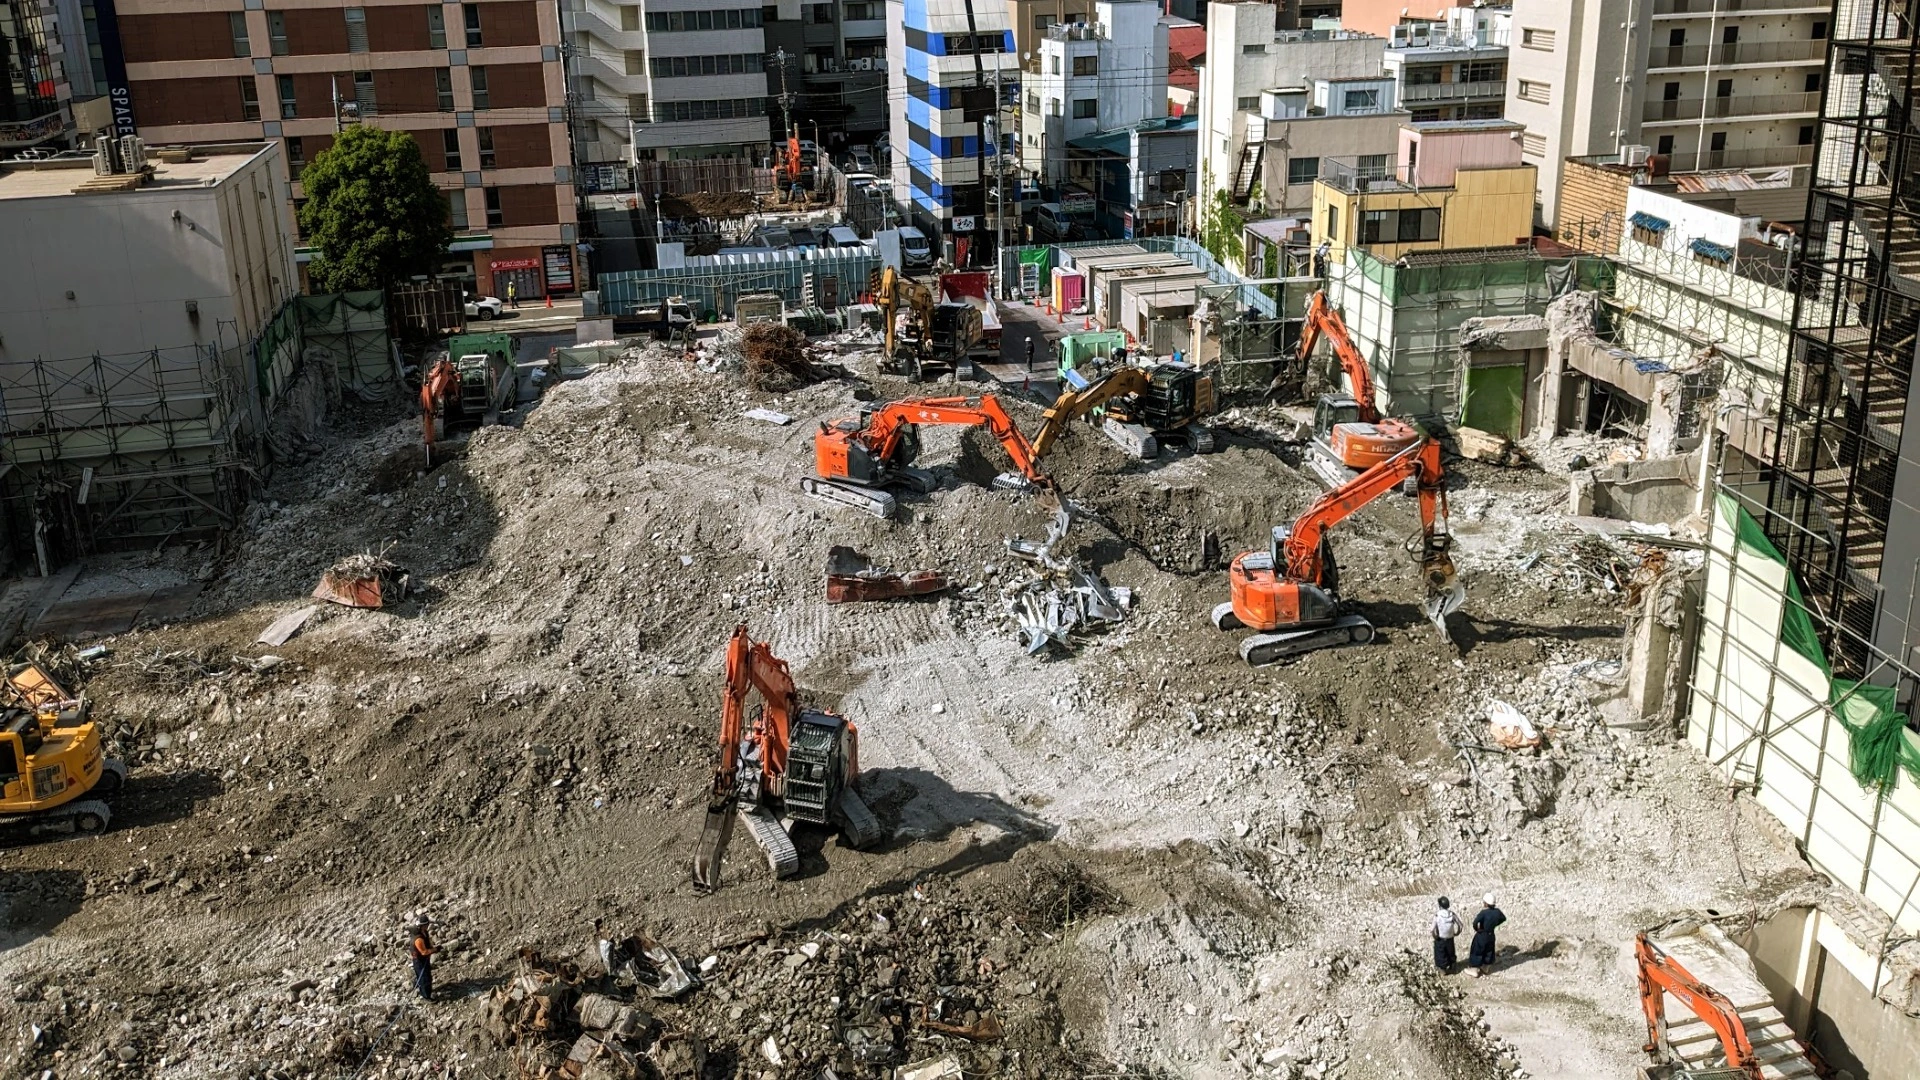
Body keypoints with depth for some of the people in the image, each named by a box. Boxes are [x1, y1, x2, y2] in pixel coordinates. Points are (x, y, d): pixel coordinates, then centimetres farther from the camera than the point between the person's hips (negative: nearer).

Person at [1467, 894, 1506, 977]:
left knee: (1476, 952, 11)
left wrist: (1476, 929, -18)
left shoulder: (1484, 912, -30)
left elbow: (1475, 922, -39)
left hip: (1481, 935, -6)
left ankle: (1474, 971, 20)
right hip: (1491, 935, 6)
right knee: (1488, 952, 24)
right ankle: (1485, 967, 42)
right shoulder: (1497, 911, -11)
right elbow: (1503, 918, 10)